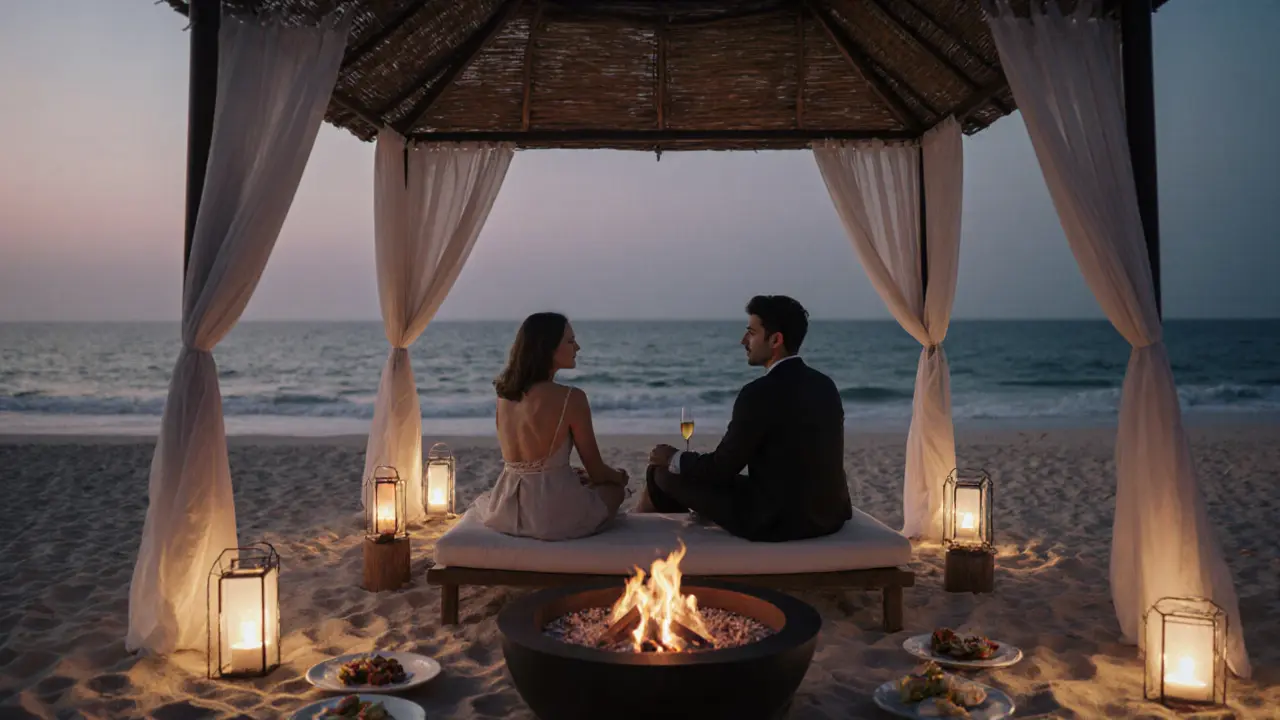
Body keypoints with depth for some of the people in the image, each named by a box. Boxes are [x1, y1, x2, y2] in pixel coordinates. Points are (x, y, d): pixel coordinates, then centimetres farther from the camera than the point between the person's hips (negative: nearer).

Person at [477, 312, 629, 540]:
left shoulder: (504, 395, 3)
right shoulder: (571, 398, -16)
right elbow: (596, 470, -7)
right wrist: (619, 476, 16)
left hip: (507, 511, 6)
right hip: (555, 516, -6)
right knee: (615, 487, 25)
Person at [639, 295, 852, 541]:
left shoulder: (760, 392, -18)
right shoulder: (825, 385, 6)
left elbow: (722, 468, -12)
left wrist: (674, 458, 7)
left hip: (774, 520, -8)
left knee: (662, 474, 7)